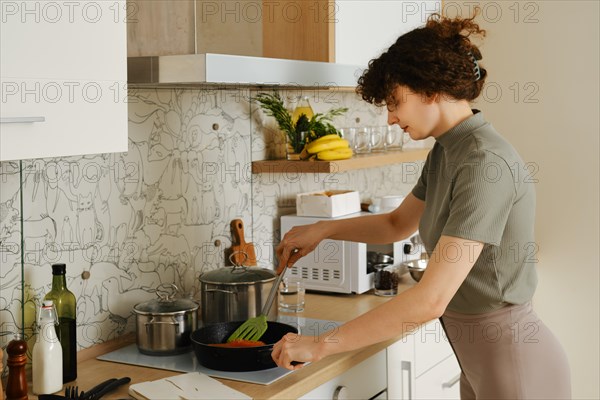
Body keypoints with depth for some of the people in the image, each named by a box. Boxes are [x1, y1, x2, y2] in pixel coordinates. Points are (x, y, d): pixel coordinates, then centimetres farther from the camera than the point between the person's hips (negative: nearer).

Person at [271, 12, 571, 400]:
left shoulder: (486, 163, -25)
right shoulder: (445, 153, 4)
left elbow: (431, 299, -30)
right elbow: (398, 223, 21)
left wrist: (321, 345, -25)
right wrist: (322, 229, 7)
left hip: (514, 366, -8)